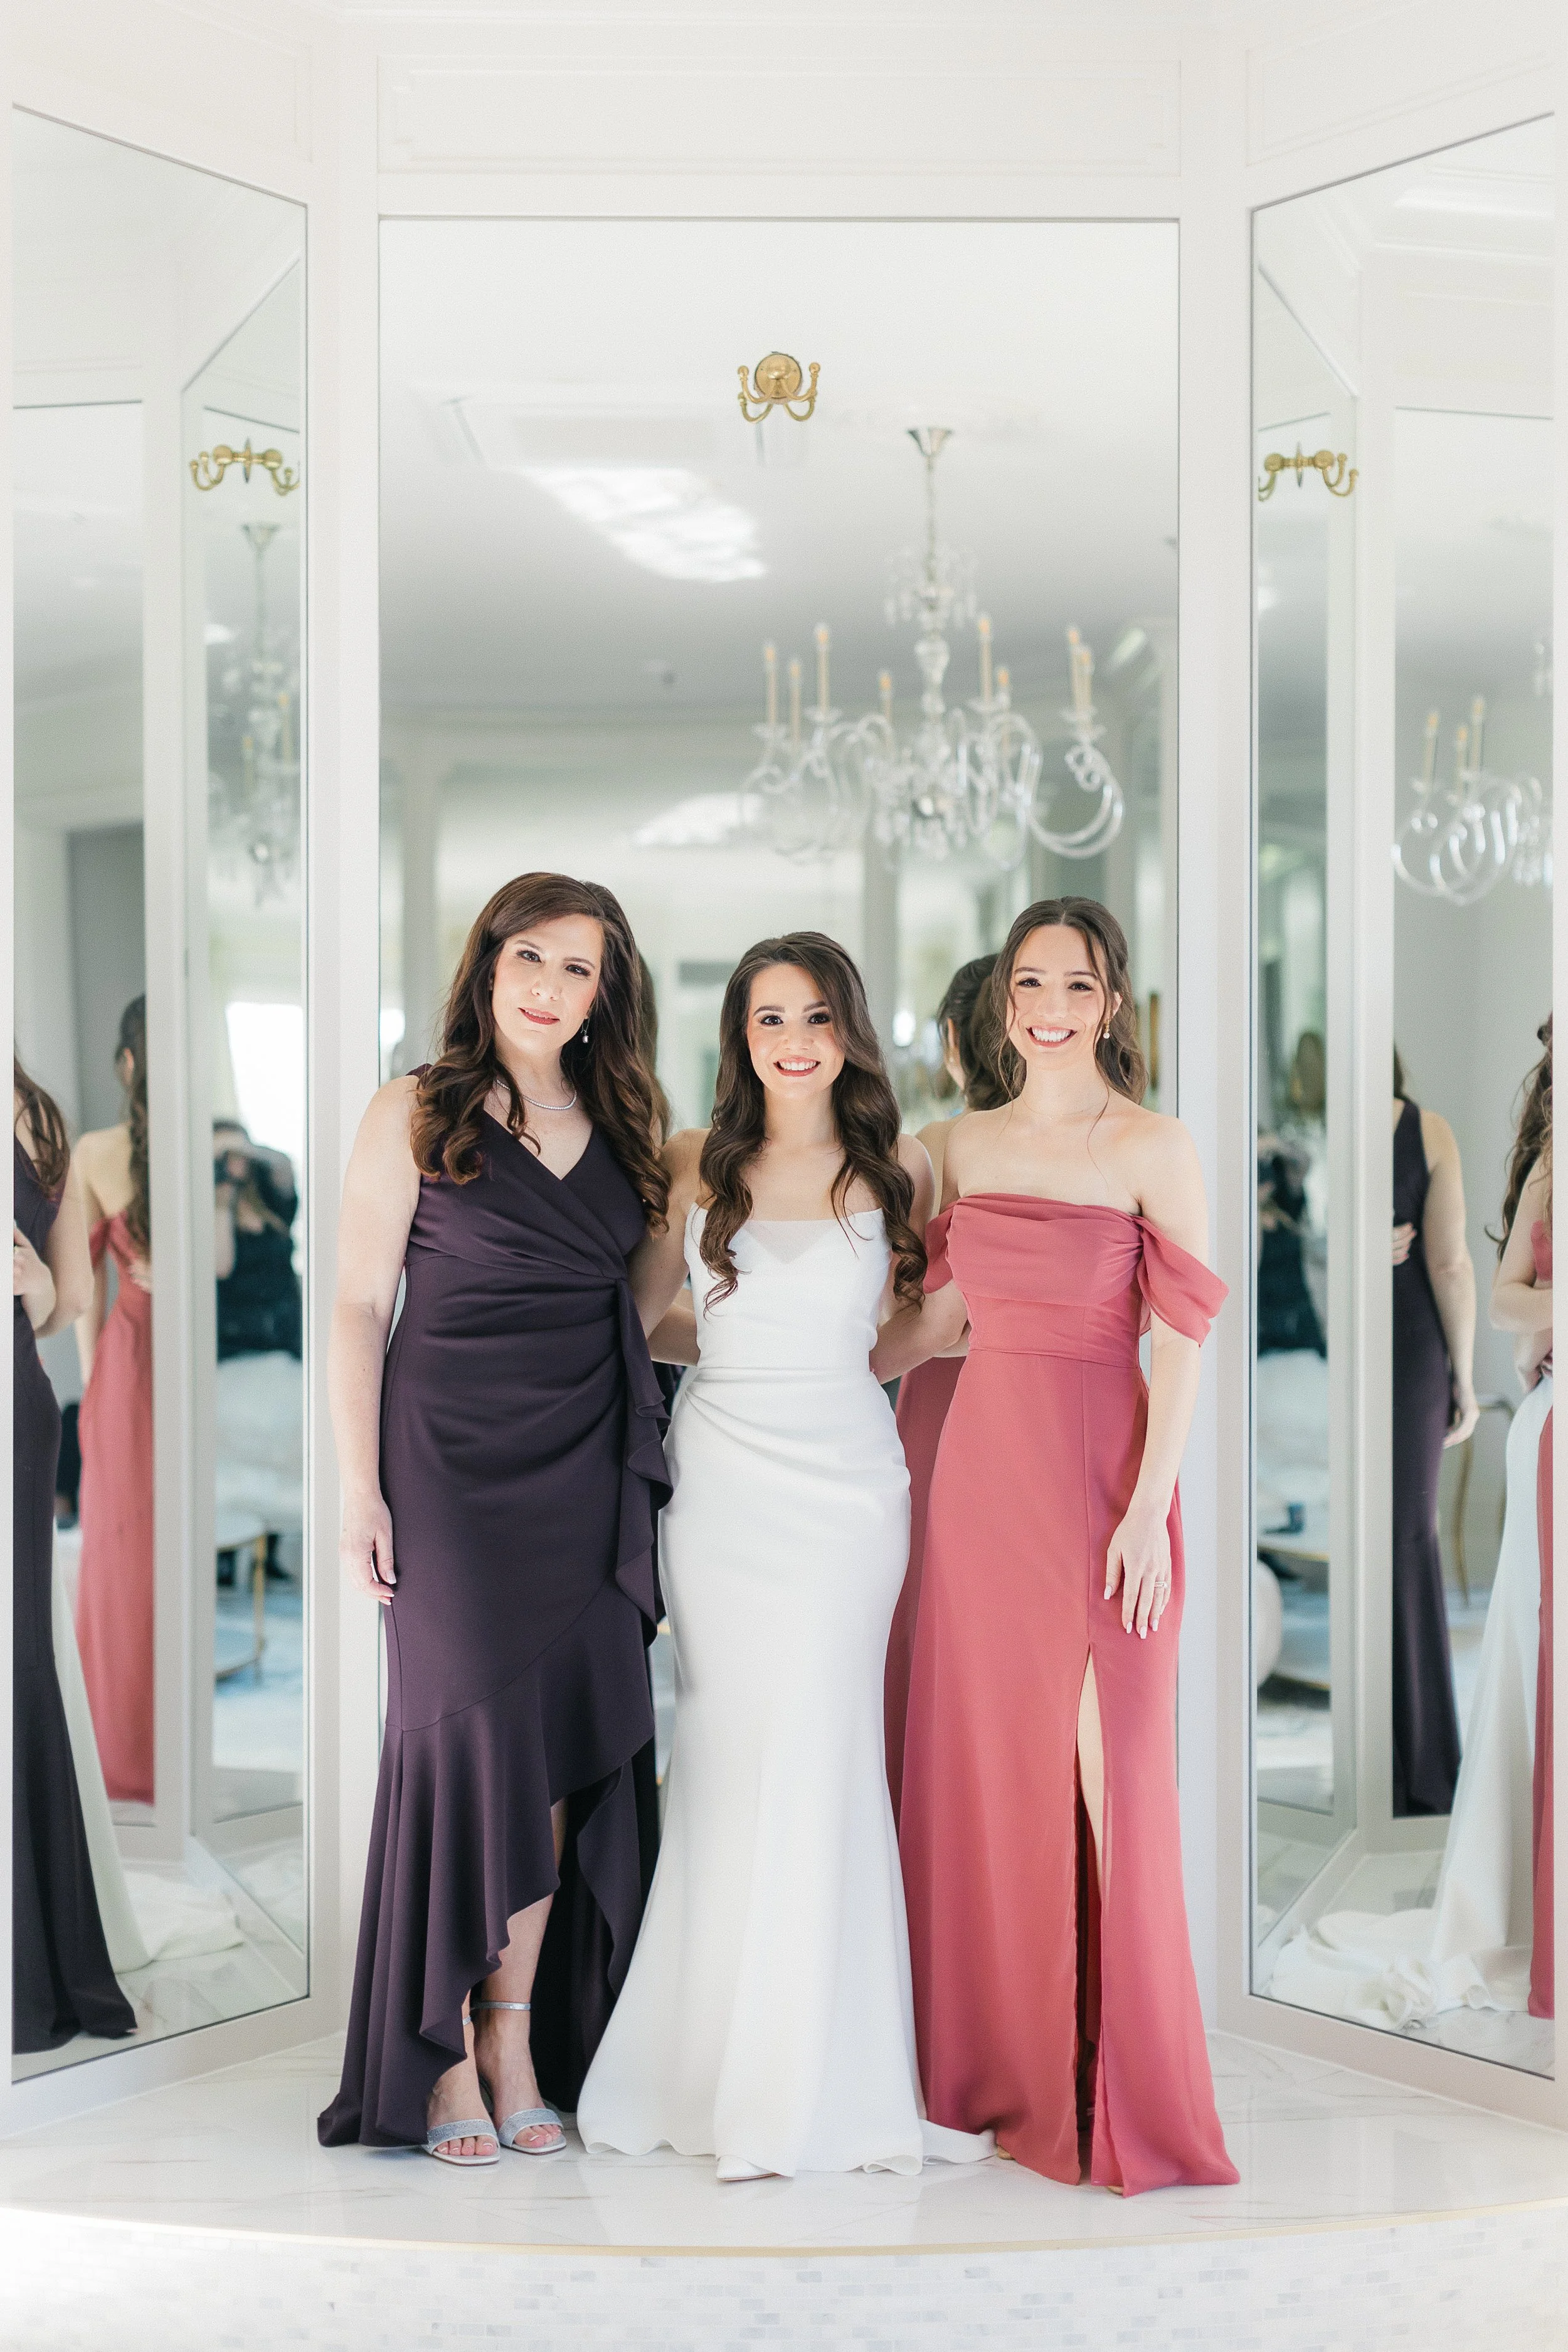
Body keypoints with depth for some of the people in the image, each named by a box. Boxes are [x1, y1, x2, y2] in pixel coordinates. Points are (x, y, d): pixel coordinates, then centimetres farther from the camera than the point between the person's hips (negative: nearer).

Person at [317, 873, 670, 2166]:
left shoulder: (618, 1125, 13)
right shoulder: (417, 1113, 1)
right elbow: (359, 1304, -2)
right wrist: (360, 1488, -8)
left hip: (585, 1470, 4)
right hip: (453, 1462, -4)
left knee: (563, 1748, 3)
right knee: (470, 1732, -5)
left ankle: (517, 2039, 13)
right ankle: (441, 2055, 6)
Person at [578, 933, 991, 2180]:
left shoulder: (897, 1168, 5)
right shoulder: (696, 1166, 7)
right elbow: (635, 1311, 17)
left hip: (845, 1479, -1)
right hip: (719, 1476, 1)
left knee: (817, 1753, -5)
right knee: (729, 1751, 1)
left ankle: (814, 2072, 6)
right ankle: (714, 2054, 12)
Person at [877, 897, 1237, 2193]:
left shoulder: (1155, 1150, -5)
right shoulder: (969, 1144, 10)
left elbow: (1179, 1344, -8)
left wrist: (1148, 1511, -14)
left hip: (1100, 1466, -5)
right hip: (982, 1456, 5)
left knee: (1104, 1769, -3)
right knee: (981, 1760, 8)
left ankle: (1114, 2089, 10)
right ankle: (997, 2067, 23)